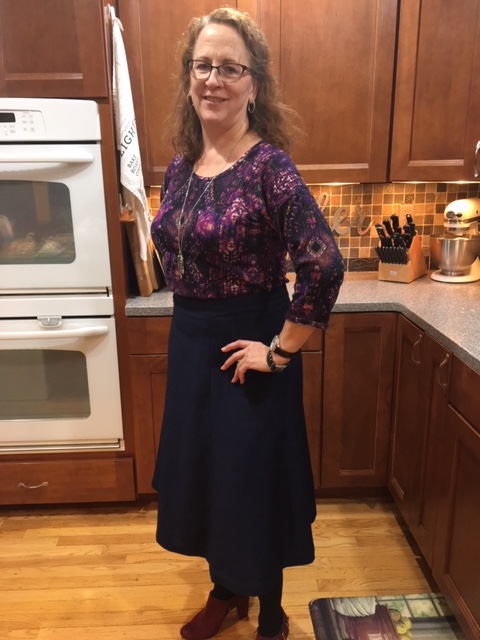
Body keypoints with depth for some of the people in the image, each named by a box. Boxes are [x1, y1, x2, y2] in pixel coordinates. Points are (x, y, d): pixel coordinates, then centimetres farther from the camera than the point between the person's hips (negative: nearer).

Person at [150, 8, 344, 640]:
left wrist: (281, 350, -18)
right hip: (189, 344, 7)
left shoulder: (269, 167, -17)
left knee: (253, 479, 9)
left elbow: (325, 266, -26)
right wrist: (190, 319, 13)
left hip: (245, 349, -7)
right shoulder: (179, 167, 4)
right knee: (199, 471, 20)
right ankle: (226, 588, 48)